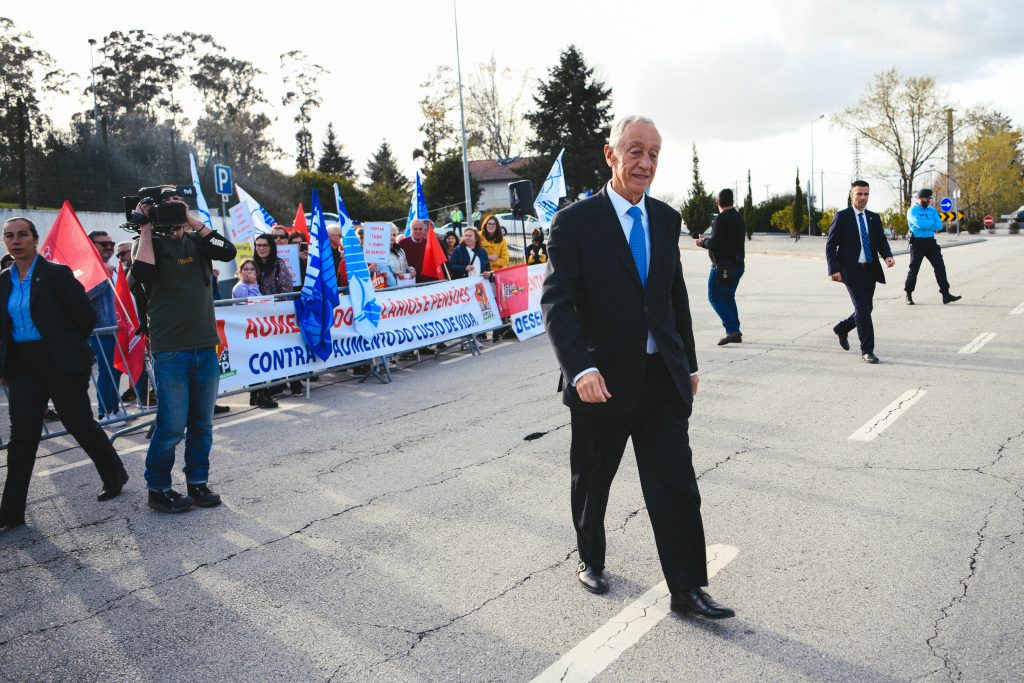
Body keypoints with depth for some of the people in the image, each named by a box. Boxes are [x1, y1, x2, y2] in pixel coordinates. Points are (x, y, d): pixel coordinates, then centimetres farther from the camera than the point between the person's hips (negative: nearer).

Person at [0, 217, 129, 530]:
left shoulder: (56, 274, -8)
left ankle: (115, 474, 28)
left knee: (81, 424, 5)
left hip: (60, 364, -5)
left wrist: (67, 347, 6)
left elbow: (86, 316, -6)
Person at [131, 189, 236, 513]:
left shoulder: (196, 241, 11)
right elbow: (142, 273, -18)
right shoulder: (150, 243, 2)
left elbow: (227, 251, -7)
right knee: (172, 427, -2)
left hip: (206, 348, 4)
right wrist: (145, 228, -10)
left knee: (202, 424, 11)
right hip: (170, 350, -4)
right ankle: (158, 490, 13)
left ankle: (198, 482, 24)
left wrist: (192, 221, -6)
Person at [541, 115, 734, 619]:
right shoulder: (575, 222, -9)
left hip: (663, 378, 4)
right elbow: (557, 302, -16)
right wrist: (580, 368, -29)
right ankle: (590, 559, 39)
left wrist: (689, 364, 16)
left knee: (676, 484, 2)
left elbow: (676, 296, 15)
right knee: (592, 482, 15)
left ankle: (687, 589, 13)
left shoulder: (666, 219, 8)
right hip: (602, 381, -3)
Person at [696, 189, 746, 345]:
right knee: (728, 297, 16)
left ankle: (732, 329, -12)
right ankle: (735, 332, 14)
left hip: (723, 266, -9)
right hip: (737, 264, 9)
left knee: (715, 297, -3)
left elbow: (714, 242, -21)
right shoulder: (739, 218, 14)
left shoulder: (721, 218, -15)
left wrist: (702, 242, -1)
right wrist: (706, 239, 21)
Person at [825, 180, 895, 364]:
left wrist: (887, 256, -10)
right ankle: (867, 350, -3)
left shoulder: (874, 218, 12)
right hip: (851, 271, -6)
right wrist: (834, 269, -15)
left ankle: (841, 329, 40)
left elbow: (882, 242, 12)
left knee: (865, 309, 13)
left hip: (870, 271, 6)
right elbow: (830, 245, -5)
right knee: (863, 310, -11)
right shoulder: (841, 217, -3)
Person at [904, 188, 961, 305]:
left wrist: (926, 225, -12)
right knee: (914, 269, 1)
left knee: (940, 267, -1)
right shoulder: (912, 211, -4)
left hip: (931, 242, 5)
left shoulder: (932, 210, 14)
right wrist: (932, 224, -7)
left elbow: (939, 225, 3)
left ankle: (945, 293, 1)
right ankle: (908, 295, 14)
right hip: (917, 243, -5)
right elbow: (919, 223, -21)